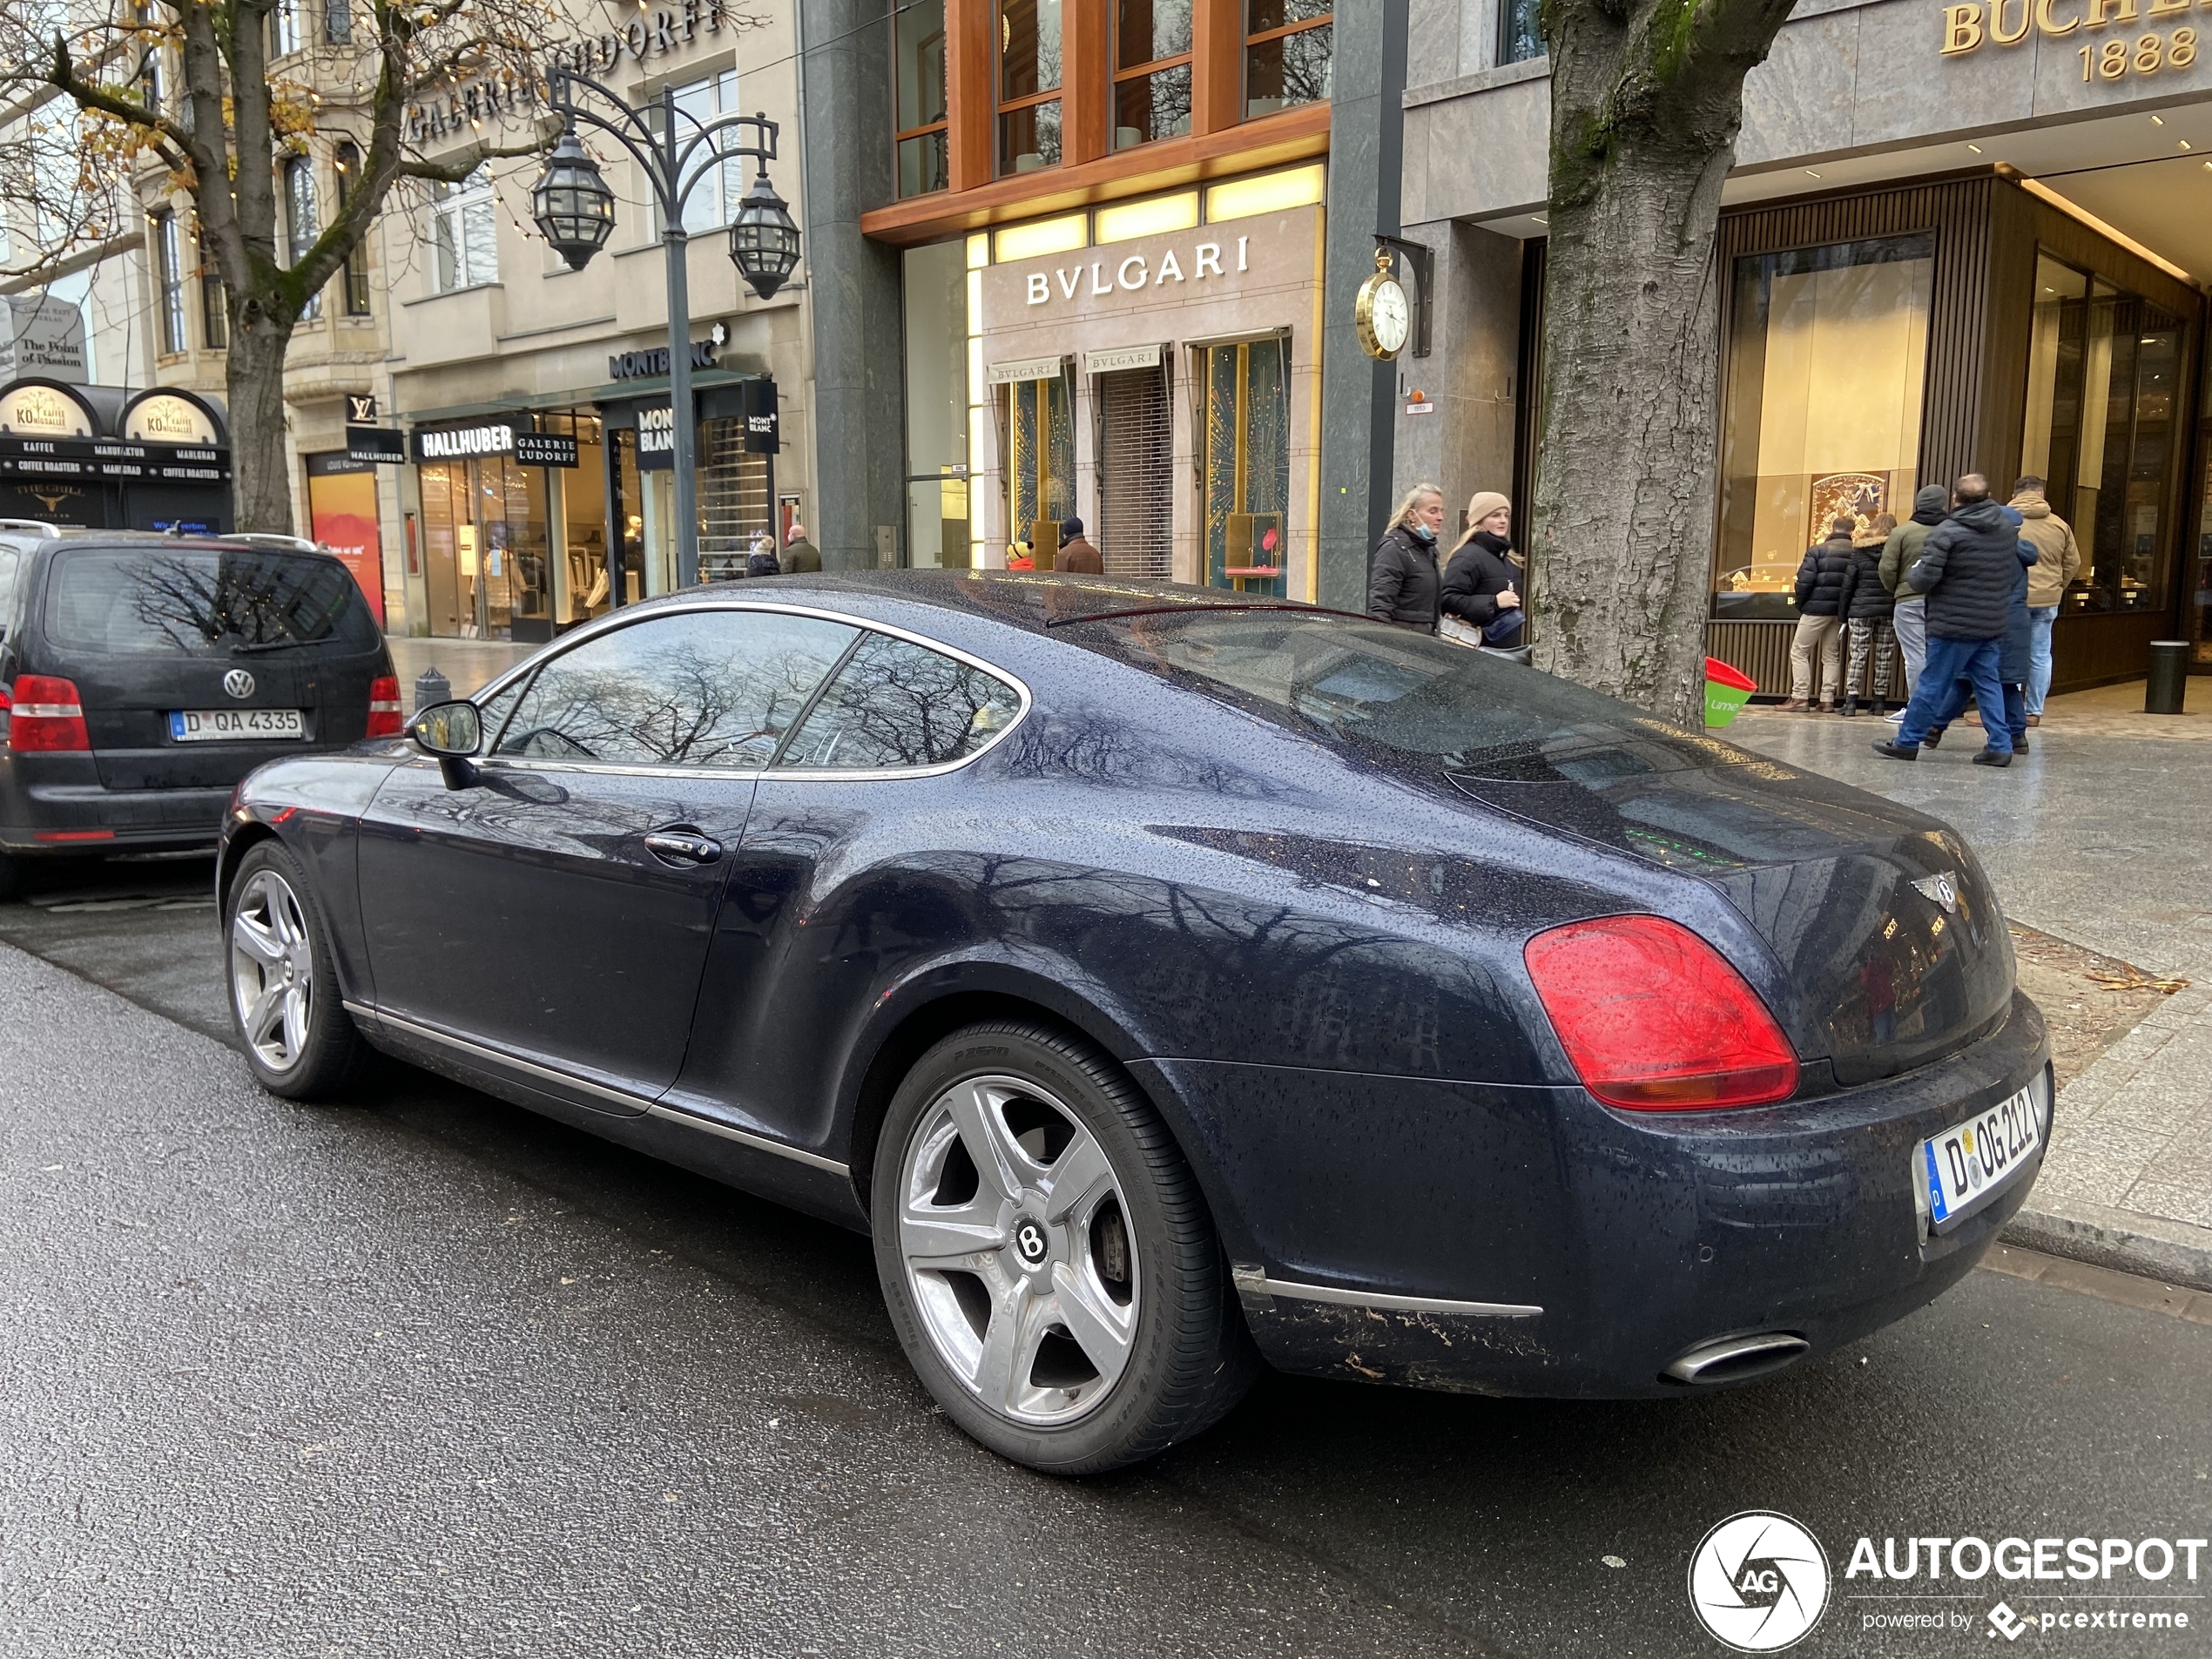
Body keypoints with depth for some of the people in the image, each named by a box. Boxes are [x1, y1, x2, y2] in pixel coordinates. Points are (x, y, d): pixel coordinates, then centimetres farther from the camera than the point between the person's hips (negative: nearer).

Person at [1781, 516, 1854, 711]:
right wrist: (1846, 608, 12)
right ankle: (1828, 700, 9)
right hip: (1840, 612, 4)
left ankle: (1800, 697, -3)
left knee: (1799, 651, 4)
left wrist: (1800, 605, 2)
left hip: (1817, 608, -4)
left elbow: (1804, 581, -11)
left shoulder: (1817, 550, -7)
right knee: (1831, 655, 12)